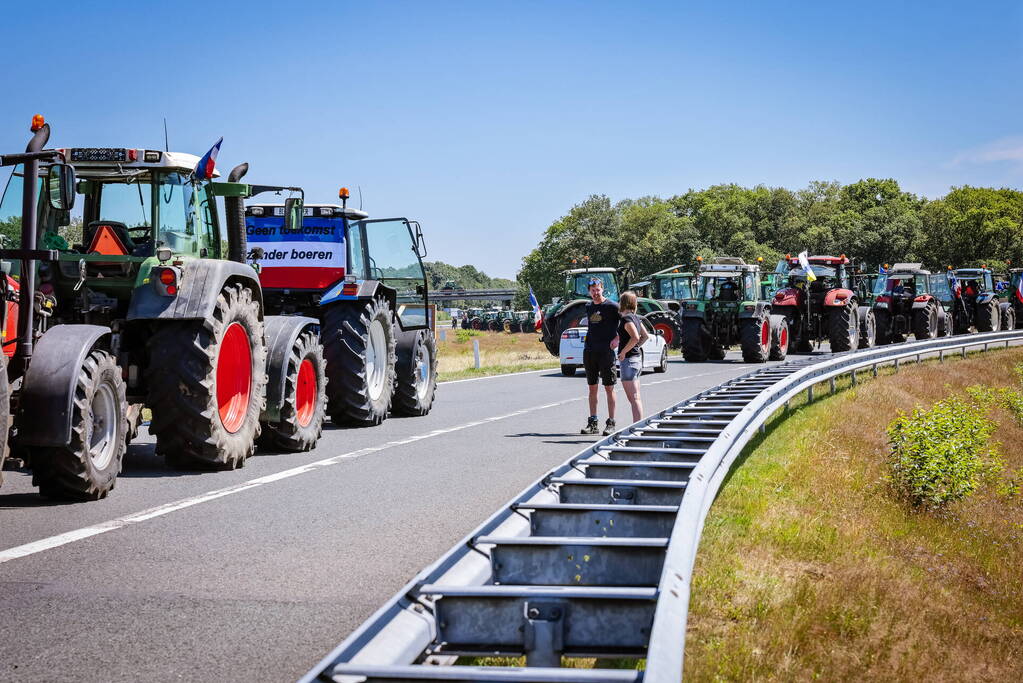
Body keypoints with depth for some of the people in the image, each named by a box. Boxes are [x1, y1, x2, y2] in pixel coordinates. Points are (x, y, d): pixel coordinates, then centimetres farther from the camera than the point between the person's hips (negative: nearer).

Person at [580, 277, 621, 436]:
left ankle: (611, 423, 0)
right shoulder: (588, 307, 13)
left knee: (609, 387, -3)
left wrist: (617, 338, -13)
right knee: (592, 388, 7)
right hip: (589, 351, 6)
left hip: (606, 351, -6)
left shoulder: (611, 306, -4)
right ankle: (593, 422, 11)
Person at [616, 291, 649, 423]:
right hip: (637, 358, 9)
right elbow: (645, 336, 22)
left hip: (628, 359, -9)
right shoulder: (635, 317, 13)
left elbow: (635, 337, -27)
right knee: (635, 398, 13)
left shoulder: (626, 318, -14)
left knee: (634, 398, -10)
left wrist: (623, 352, -18)